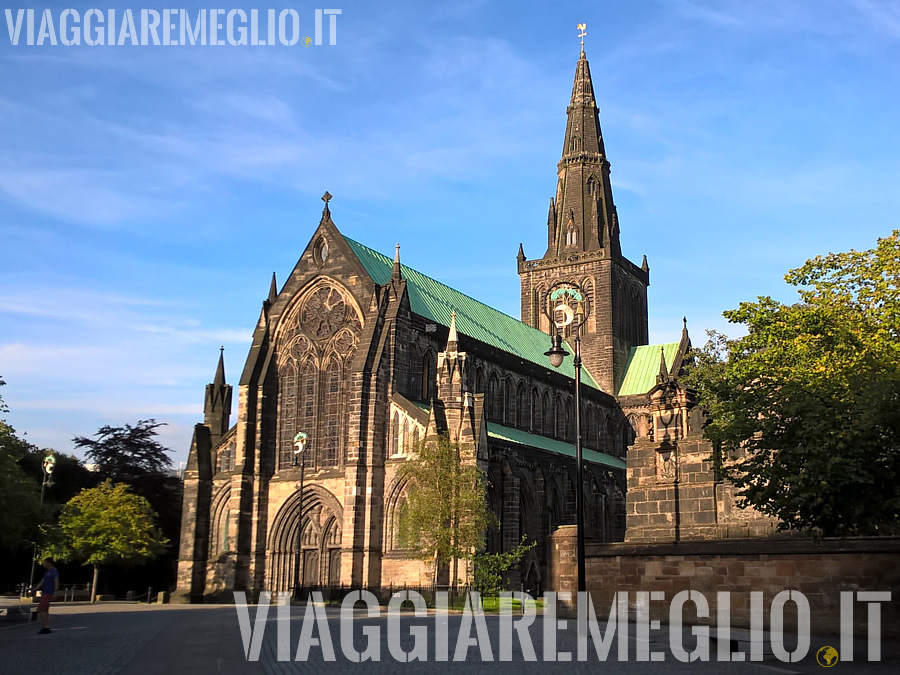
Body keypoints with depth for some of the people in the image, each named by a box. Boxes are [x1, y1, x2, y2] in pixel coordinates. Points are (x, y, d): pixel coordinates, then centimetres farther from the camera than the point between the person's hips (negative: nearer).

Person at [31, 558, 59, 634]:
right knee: (45, 611, 8)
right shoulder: (47, 572, 18)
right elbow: (41, 582, 16)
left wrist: (55, 592, -28)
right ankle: (47, 628, 10)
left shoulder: (54, 571, -12)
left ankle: (45, 627, -11)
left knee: (40, 610, -11)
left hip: (48, 594, -10)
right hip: (45, 594, 10)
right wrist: (34, 589, 7)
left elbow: (56, 582, -20)